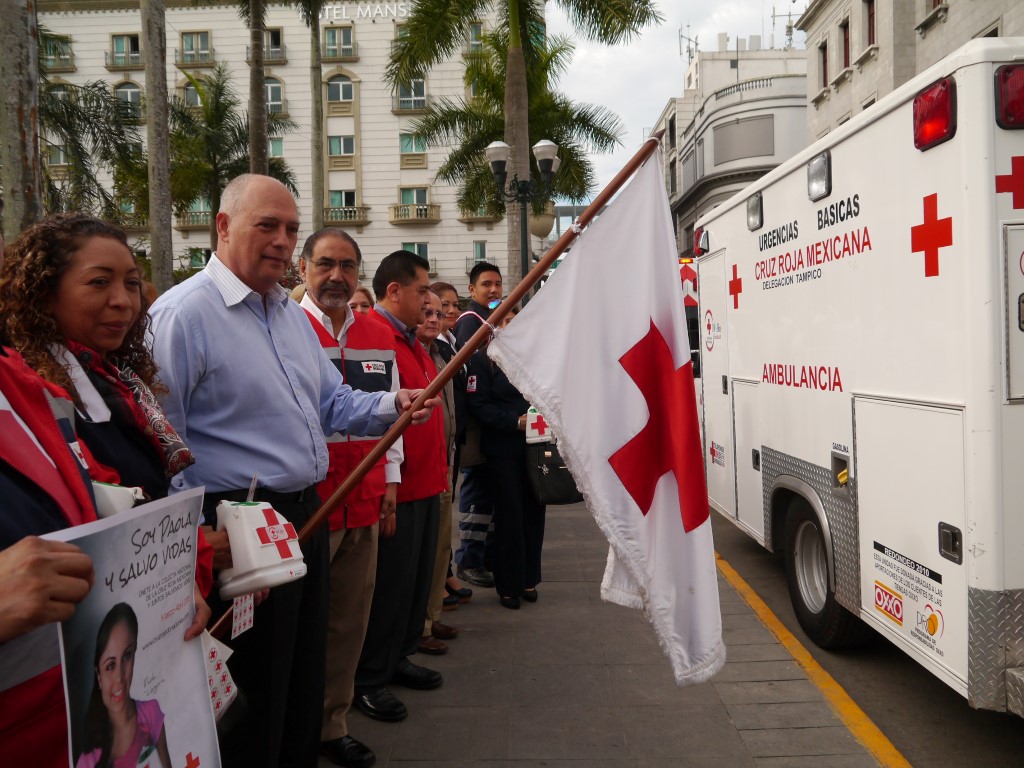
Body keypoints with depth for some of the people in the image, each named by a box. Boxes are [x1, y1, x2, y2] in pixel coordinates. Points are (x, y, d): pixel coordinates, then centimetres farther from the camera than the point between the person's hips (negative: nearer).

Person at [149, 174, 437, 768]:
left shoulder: (293, 315, 13)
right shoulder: (181, 313, -13)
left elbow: (331, 401, 18)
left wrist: (393, 406, 0)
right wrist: (197, 531, -21)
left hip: (307, 516, 8)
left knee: (305, 677, 21)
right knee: (251, 702, 7)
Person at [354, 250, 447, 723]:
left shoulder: (410, 339, 15)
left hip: (425, 483, 10)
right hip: (397, 485, -9)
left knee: (416, 577, 18)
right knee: (390, 582, 3)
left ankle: (398, 658, 34)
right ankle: (369, 679, 20)